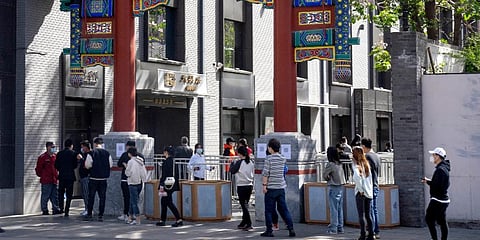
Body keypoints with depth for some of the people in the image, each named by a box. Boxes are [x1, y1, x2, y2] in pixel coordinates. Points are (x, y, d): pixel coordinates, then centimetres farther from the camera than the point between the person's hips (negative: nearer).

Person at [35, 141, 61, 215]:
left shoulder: (55, 156, 13)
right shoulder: (42, 157, -8)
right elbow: (38, 169, -5)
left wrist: (57, 176, 13)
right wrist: (42, 176, 0)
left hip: (54, 180, 7)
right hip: (46, 181, -7)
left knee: (55, 196, 9)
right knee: (45, 196, -3)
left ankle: (56, 209, 14)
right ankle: (44, 210, 3)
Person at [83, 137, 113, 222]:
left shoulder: (91, 153, -9)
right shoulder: (107, 153, -2)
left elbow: (87, 165, -8)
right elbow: (110, 165, 4)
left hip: (93, 178, -2)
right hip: (103, 178, 2)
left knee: (91, 196, 8)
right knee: (102, 197, 7)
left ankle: (89, 215, 10)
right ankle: (100, 216, 6)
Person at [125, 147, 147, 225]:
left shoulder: (131, 161, -14)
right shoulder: (141, 161, 6)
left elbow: (128, 173, -12)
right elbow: (144, 171, 7)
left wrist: (126, 167, 4)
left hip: (133, 183, -7)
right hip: (140, 182, 7)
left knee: (134, 201, -3)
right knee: (132, 201, 17)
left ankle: (137, 219, -5)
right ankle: (130, 217, 24)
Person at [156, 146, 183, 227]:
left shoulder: (167, 162, -16)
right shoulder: (173, 161, 10)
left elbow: (164, 175, -19)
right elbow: (176, 175, 15)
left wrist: (161, 186, -17)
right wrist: (176, 186, 21)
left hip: (167, 186, -9)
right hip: (173, 185, 9)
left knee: (169, 202, -6)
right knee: (164, 201, 16)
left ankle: (179, 219, -10)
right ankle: (162, 220, 21)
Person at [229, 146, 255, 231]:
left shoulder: (239, 162, -14)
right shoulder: (251, 162, 4)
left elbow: (232, 171, -5)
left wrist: (232, 163, 10)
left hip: (241, 186, -6)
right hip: (250, 185, 6)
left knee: (244, 205, -4)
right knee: (245, 204, 15)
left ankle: (249, 224, -11)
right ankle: (243, 223, 24)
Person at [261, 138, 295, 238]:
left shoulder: (269, 158, -9)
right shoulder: (283, 159, 7)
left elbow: (265, 173, -13)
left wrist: (264, 184, -8)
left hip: (271, 188, -5)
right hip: (281, 187, 5)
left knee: (268, 210, 3)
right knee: (284, 209, 9)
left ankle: (269, 231, 4)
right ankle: (291, 229, 2)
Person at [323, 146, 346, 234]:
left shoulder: (330, 164, -14)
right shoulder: (339, 164, 7)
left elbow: (325, 175, -10)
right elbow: (342, 176, 12)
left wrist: (328, 179, 10)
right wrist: (331, 178, 5)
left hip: (333, 188, -7)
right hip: (341, 187, 7)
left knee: (334, 209, -3)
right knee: (340, 209, 11)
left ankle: (333, 229, -1)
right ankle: (340, 228, 16)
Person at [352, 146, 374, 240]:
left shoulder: (355, 164, -8)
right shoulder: (366, 163, 10)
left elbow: (357, 176, -23)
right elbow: (370, 177, 11)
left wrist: (361, 190, -15)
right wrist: (370, 190, 13)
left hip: (360, 193, -6)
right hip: (369, 192, 6)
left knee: (361, 215, -1)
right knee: (368, 214, 12)